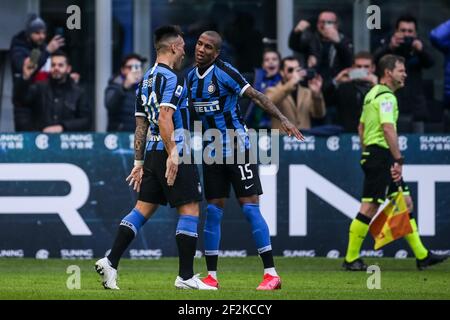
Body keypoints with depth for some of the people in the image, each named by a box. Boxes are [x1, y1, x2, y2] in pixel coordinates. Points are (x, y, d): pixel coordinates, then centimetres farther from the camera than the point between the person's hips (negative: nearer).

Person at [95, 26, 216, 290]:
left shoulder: (147, 79, 17)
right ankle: (186, 276, -1)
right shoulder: (171, 77, -10)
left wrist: (139, 163, 22)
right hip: (172, 152, -9)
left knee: (143, 208, 9)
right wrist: (172, 154, -24)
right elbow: (164, 117, -21)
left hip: (152, 152, 9)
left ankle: (111, 262, -2)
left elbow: (141, 124, 19)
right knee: (190, 210, -2)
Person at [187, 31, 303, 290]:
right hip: (212, 151, 6)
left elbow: (256, 96, -18)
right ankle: (211, 276, 11)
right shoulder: (191, 77, 8)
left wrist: (283, 119, -27)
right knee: (214, 211, 6)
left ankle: (271, 274, -8)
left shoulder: (224, 72, -13)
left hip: (237, 149, -6)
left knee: (250, 208, -9)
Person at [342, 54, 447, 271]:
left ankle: (421, 255, 11)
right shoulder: (386, 96, -14)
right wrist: (398, 160, -25)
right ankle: (351, 259, -2)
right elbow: (388, 128, -25)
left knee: (405, 203, 10)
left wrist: (367, 153, 25)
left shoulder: (373, 94, 18)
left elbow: (361, 127, 23)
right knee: (369, 208, -7)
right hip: (381, 156, -11)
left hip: (372, 154, 11)